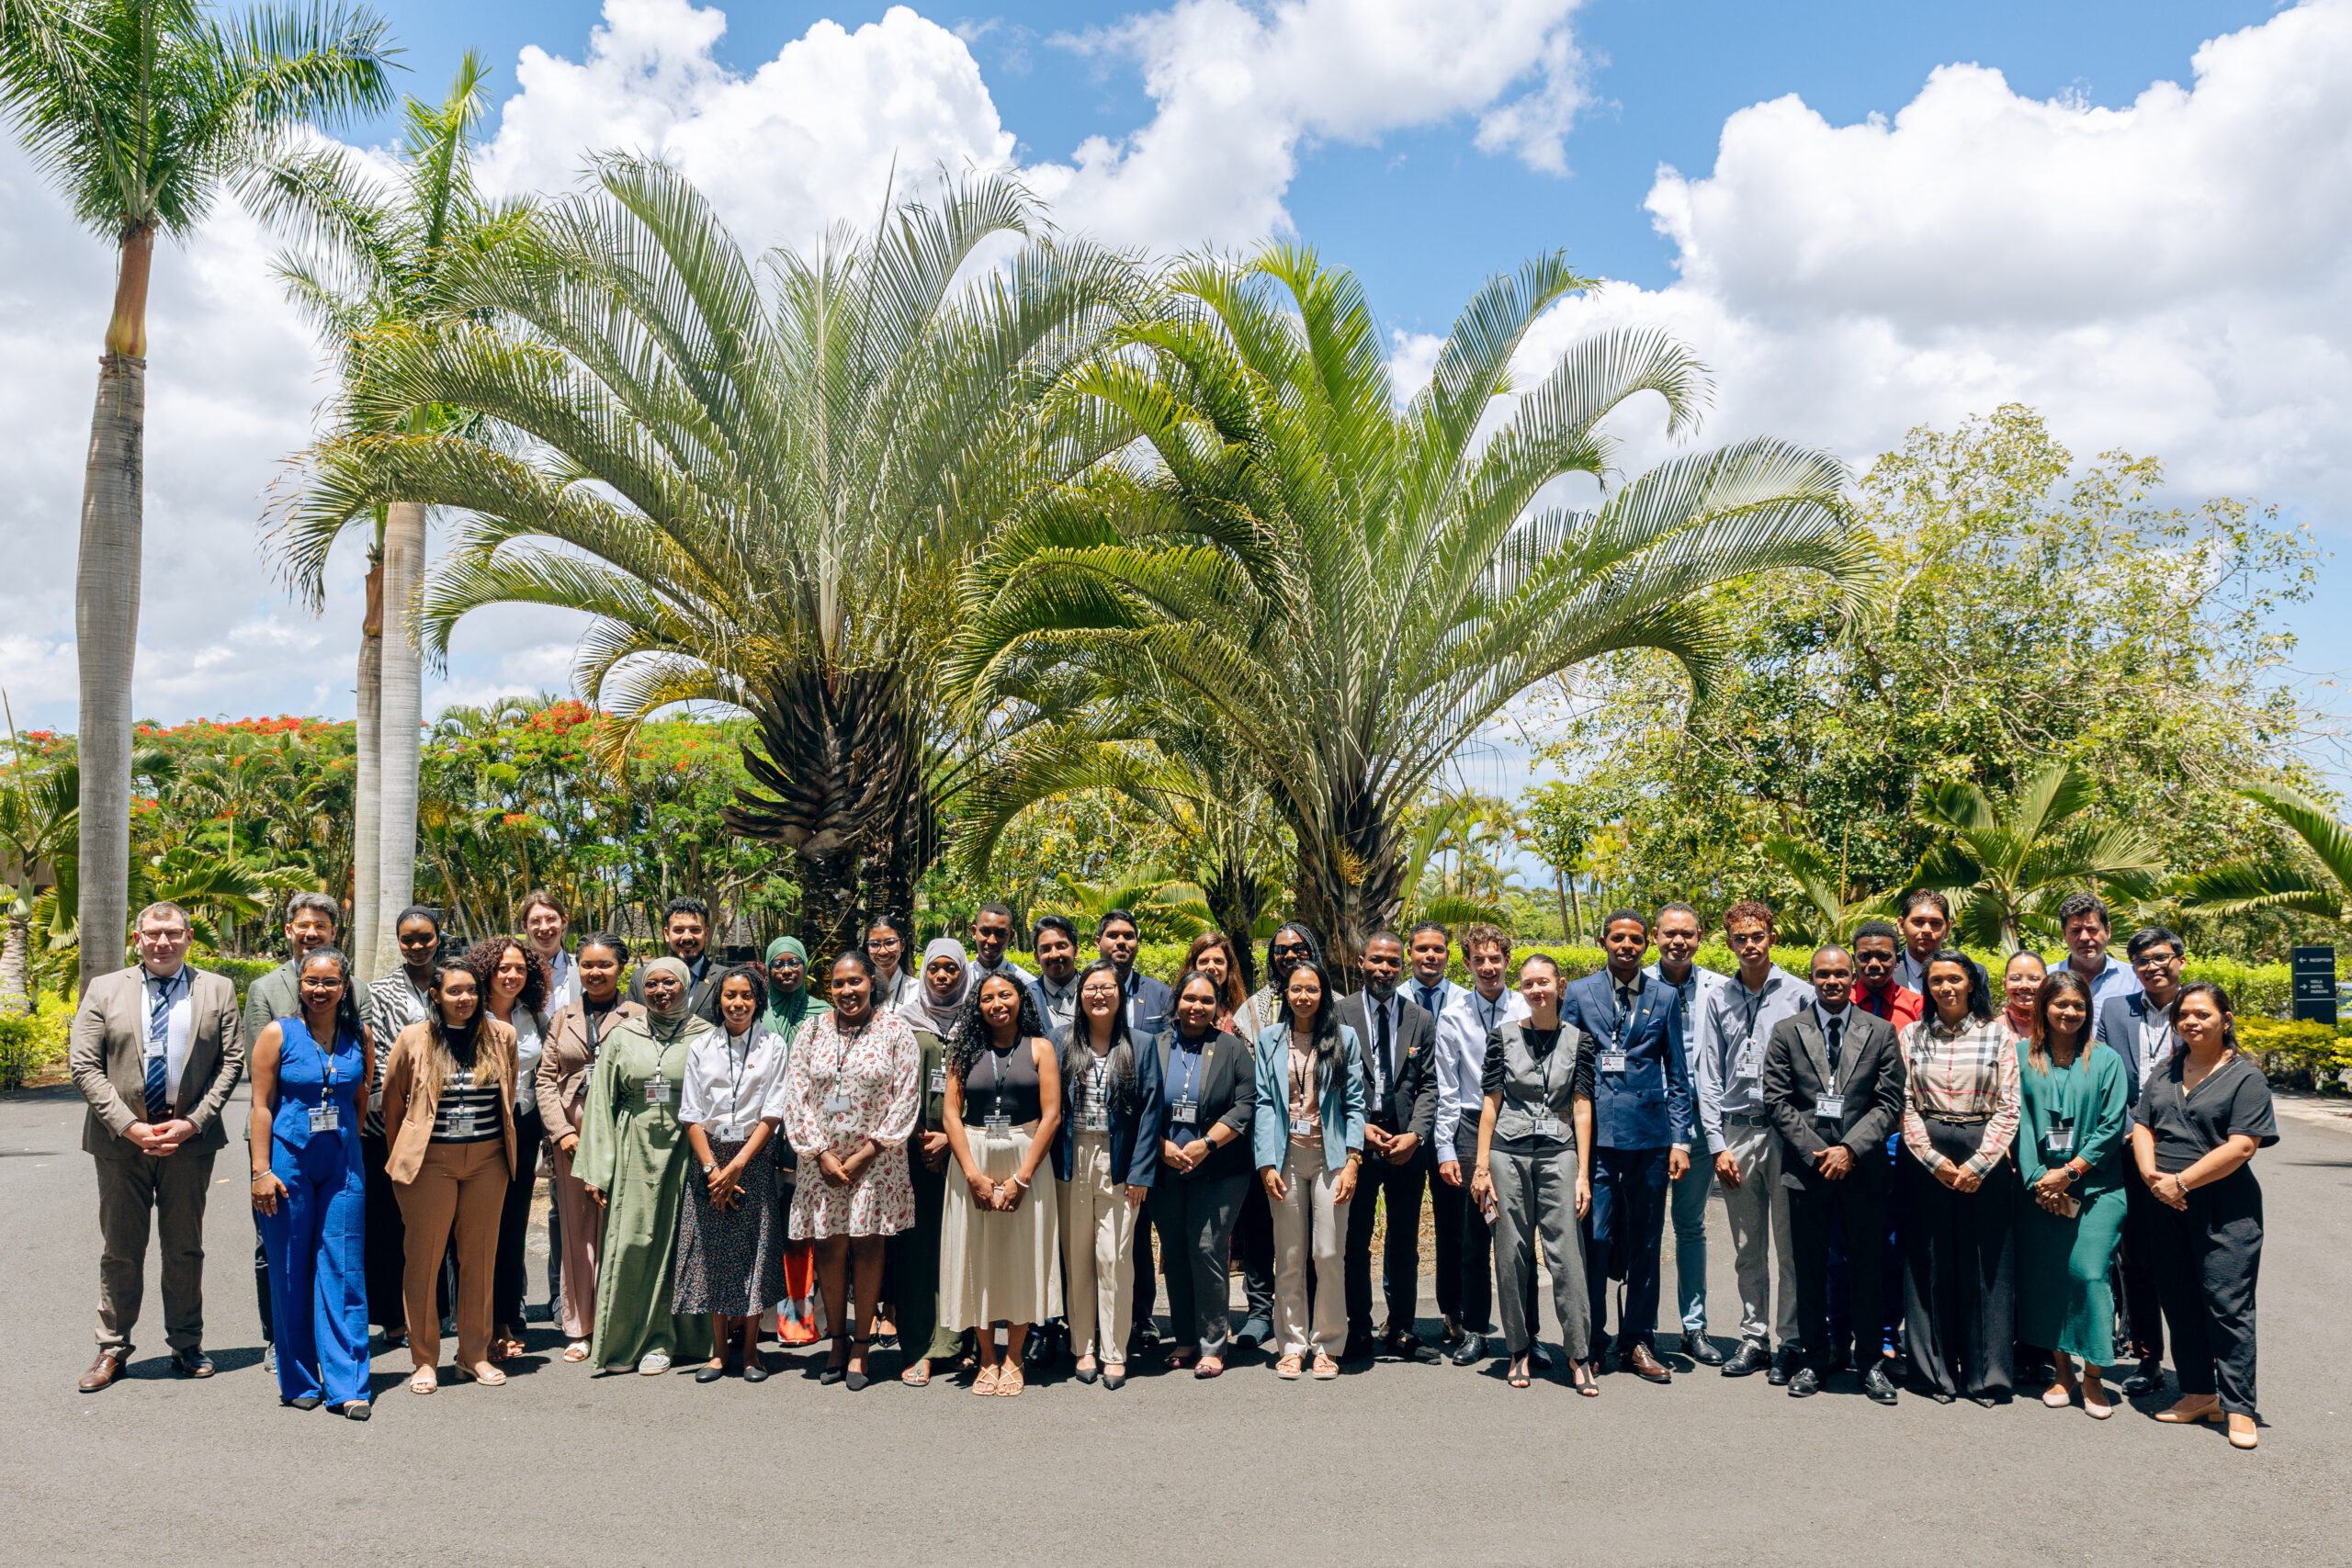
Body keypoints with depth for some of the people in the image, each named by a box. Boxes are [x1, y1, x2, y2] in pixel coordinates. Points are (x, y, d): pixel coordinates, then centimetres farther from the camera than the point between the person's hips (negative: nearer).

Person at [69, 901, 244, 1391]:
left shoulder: (218, 990, 4)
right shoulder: (104, 990, 4)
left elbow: (231, 1061, 1)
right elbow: (84, 1065, -2)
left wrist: (193, 1122, -11)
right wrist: (128, 1126, -12)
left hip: (189, 1139, 0)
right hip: (120, 1139, 0)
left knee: (185, 1248, 9)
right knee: (119, 1250, 7)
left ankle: (186, 1346, 20)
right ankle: (113, 1350, 20)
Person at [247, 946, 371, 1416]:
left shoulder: (359, 1037, 5)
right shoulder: (278, 1034, -2)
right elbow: (261, 1105, -3)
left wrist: (350, 1148, 9)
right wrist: (261, 1171, -7)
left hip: (342, 1164, 2)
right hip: (289, 1162, -2)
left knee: (343, 1272, 0)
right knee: (291, 1272, 6)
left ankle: (347, 1384, 4)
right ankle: (299, 1381, 19)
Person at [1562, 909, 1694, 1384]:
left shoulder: (1663, 998, 9)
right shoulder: (1580, 994, 6)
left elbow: (1678, 1075, 10)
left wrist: (1680, 1139, 3)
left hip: (1649, 1135, 1)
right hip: (1595, 1132, -1)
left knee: (1645, 1242, 7)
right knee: (1593, 1238, -4)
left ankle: (1638, 1341, 18)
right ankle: (1591, 1340, 9)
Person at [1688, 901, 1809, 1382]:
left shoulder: (1799, 994, 1)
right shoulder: (1716, 999, 9)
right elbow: (1708, 1074, 8)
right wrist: (1717, 1144, 1)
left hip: (1785, 1128, -3)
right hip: (1736, 1130, 3)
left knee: (1789, 1244, 0)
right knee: (1747, 1248, 10)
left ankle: (1790, 1342, 10)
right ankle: (1753, 1338, 18)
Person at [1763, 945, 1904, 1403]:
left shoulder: (1881, 1032, 5)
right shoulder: (1787, 1032, 5)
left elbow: (1890, 1103, 1)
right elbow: (1776, 1100, 0)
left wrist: (1850, 1149, -10)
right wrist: (1816, 1153, -8)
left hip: (1864, 1169, 0)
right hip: (1806, 1168, 0)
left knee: (1867, 1268, 6)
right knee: (1810, 1269, 7)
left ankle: (1871, 1360, 19)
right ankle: (1816, 1357, 19)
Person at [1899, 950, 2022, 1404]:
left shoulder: (1997, 1034, 4)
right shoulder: (1912, 1036, 6)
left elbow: (2008, 1108, 0)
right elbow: (1905, 1105, 3)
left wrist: (1979, 1163, -9)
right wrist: (1933, 1159, -8)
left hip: (1985, 1159, -1)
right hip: (1926, 1158, 1)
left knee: (1985, 1264, 2)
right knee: (1930, 1263, 3)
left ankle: (1986, 1373, 12)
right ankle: (1937, 1371, 13)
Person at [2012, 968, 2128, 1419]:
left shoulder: (2106, 1061, 3)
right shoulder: (2022, 1058, 6)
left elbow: (2112, 1126, -1)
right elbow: (2020, 1121, 2)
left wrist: (2070, 1172, -9)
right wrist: (2038, 1179, -7)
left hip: (2095, 1185, -1)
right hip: (2041, 1189, 1)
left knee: (2087, 1272, -9)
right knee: (2046, 1275, 3)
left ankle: (2092, 1376, 5)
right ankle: (2062, 1372, 16)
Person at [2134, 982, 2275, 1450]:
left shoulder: (2245, 1075, -4)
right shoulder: (2166, 1072, 13)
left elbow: (2241, 1147, -13)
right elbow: (2142, 1127, 11)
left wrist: (2181, 1182, -15)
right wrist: (2151, 1174, -7)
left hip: (2225, 1207, -6)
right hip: (2168, 1204, 6)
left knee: (2228, 1303, -5)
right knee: (2180, 1301, 10)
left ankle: (2238, 1408, 3)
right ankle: (2199, 1394, 21)